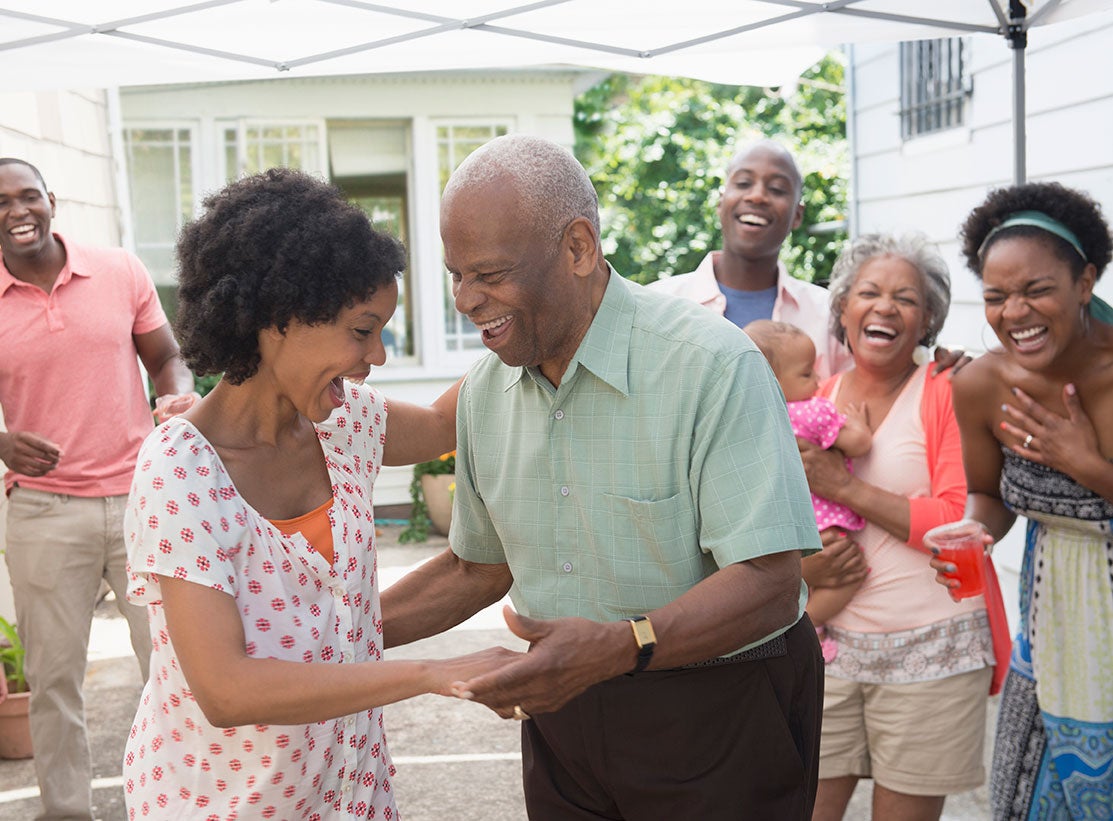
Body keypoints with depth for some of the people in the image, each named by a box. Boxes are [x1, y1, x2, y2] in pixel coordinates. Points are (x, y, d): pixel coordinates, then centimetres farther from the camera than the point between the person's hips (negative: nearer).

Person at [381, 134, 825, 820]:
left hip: (718, 716, -5)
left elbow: (768, 584, -26)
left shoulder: (715, 365, -21)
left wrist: (617, 648, -41)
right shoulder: (486, 390, 0)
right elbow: (479, 569, 11)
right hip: (562, 710, 6)